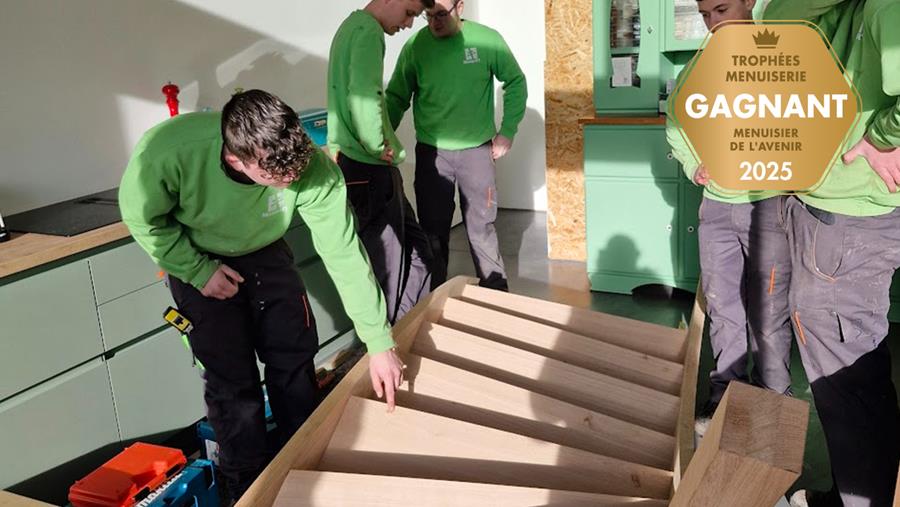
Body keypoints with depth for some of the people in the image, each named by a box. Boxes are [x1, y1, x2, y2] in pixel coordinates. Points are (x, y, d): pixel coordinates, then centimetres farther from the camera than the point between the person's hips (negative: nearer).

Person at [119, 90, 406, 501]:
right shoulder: (167, 152, -39)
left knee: (296, 355, 1)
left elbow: (344, 253, -28)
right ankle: (250, 490, 17)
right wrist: (198, 270, -20)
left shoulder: (313, 167, -34)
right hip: (195, 260, -2)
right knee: (232, 379, -6)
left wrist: (379, 343, -25)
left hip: (264, 253, 2)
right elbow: (141, 217, -17)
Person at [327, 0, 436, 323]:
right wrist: (379, 147, -17)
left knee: (416, 251, 15)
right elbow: (364, 98, -31)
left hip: (358, 163, 10)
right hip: (369, 170, -10)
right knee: (388, 266, 1)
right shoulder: (368, 31, -15)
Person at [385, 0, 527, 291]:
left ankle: (496, 292, 25)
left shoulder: (487, 40, -7)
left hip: (477, 150, 0)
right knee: (434, 229, 8)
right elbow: (397, 97, 0)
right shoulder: (415, 45, -7)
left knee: (481, 225, 7)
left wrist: (507, 131, 1)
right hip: (431, 152, 1)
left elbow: (515, 83, 4)